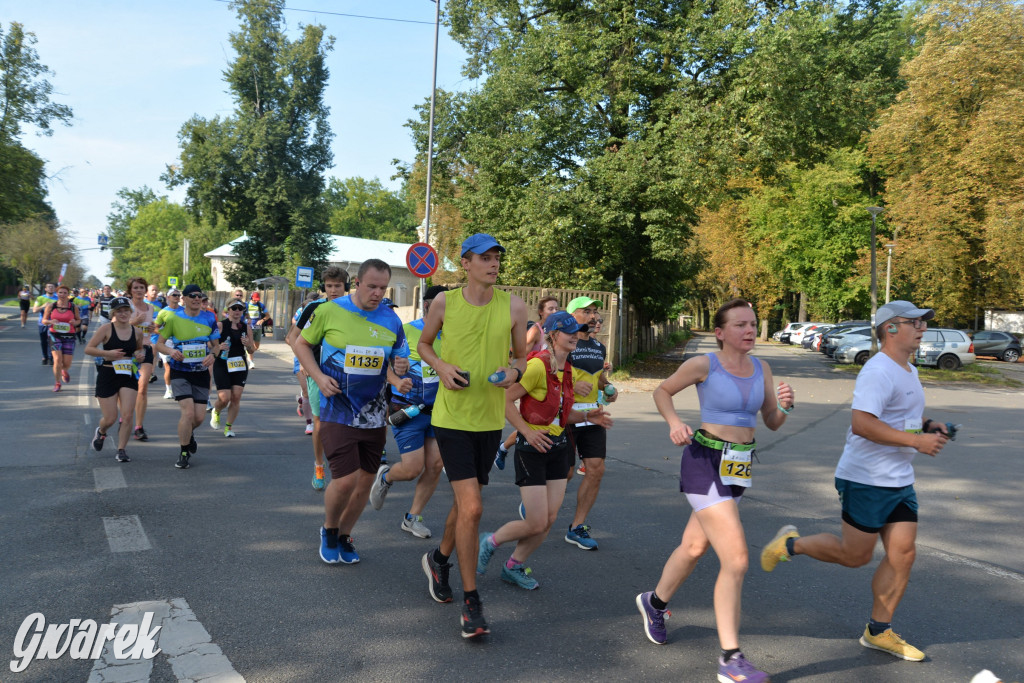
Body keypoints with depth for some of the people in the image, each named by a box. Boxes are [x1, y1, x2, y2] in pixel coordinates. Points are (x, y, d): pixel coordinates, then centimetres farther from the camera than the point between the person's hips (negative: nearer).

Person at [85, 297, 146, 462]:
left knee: (127, 416, -8)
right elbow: (88, 349, -6)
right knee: (110, 419, 1)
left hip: (129, 376, 2)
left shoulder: (137, 331, 4)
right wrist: (107, 353, -21)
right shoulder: (106, 329, -7)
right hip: (107, 376, -2)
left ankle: (121, 450, 7)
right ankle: (101, 432, 38)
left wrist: (141, 354, 0)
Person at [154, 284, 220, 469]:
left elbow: (216, 345, 8)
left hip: (201, 373, 3)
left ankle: (188, 434, 41)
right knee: (188, 412, -17)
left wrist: (212, 355, -15)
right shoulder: (174, 318, -5)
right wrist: (171, 351, -20)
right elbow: (159, 344, 2)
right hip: (180, 372, -3)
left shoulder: (209, 318, 2)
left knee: (199, 417, 3)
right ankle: (183, 454, 3)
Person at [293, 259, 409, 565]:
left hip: (373, 414, 4)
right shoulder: (329, 311, -7)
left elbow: (400, 358, 11)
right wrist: (318, 376, -10)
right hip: (337, 411, -4)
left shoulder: (391, 320, 2)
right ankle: (329, 529, 19)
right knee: (346, 480, -12)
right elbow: (301, 343, 5)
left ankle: (344, 535, 35)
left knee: (365, 480, 10)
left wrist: (401, 367, -14)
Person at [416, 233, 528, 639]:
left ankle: (439, 559, 48)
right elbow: (423, 344, 12)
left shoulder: (513, 307, -1)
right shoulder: (444, 304, -4)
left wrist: (514, 371, -13)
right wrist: (441, 366, -9)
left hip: (491, 419, 4)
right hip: (452, 417, -3)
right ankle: (471, 602, 2)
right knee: (472, 507, -12)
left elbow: (521, 355, 10)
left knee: (466, 502, 19)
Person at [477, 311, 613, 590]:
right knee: (536, 524, -7)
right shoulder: (538, 365, -17)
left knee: (549, 520, 6)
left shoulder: (566, 369, 8)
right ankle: (489, 542, 20)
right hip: (532, 448, -8)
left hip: (557, 446, 8)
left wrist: (586, 416, 1)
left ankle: (513, 567, 25)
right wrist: (527, 431, -23)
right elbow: (506, 400, -18)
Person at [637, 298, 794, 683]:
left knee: (694, 547, 21)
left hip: (738, 468, 7)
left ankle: (655, 603, 47)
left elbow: (772, 423, 9)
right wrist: (674, 423, -14)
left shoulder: (761, 369, 5)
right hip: (706, 464, -7)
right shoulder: (703, 365, -10)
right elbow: (662, 392, 4)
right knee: (736, 560, -13)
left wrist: (785, 405, -12)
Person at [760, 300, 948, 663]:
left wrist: (928, 426, 8)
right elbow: (862, 423, -28)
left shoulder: (908, 371, 15)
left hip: (900, 482, 9)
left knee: (903, 554, 6)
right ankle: (791, 544, 23)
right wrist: (916, 441, -24)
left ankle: (878, 631, 17)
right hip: (867, 479, -9)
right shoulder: (878, 371, -18)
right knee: (855, 555, 0)